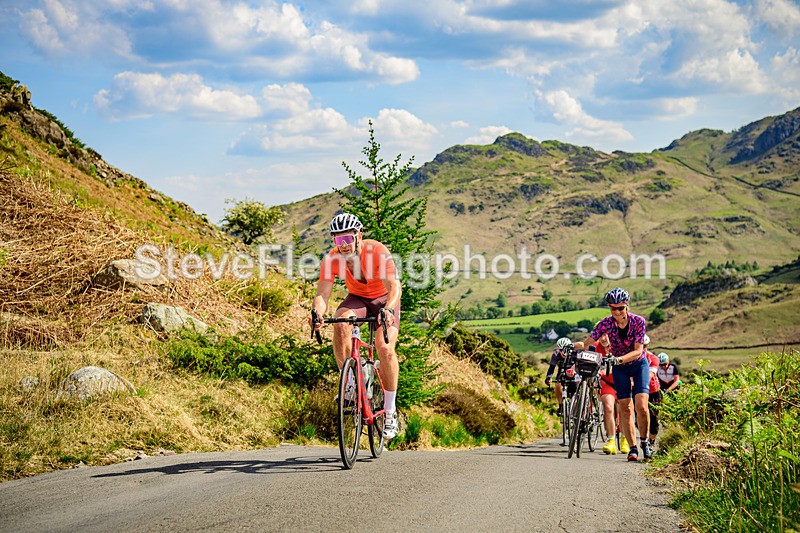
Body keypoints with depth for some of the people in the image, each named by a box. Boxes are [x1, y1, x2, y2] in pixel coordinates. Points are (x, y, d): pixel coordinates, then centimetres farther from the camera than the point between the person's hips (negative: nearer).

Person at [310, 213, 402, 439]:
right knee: (341, 325, -32)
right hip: (356, 298, 2)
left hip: (383, 299, -2)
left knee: (385, 349, -23)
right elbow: (322, 293, -26)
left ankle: (390, 410, -6)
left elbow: (394, 287, -37)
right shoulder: (332, 258, -21)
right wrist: (318, 313, -49)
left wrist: (388, 310, -58)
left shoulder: (378, 252, -30)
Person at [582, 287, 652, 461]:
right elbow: (587, 343, -19)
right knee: (625, 408, -4)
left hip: (638, 364, -2)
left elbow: (638, 351, -26)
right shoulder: (606, 323, -17)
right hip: (620, 367, 2)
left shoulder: (638, 321, -22)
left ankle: (644, 441, 4)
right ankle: (633, 448, 2)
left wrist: (618, 359, -41)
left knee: (641, 405, -17)